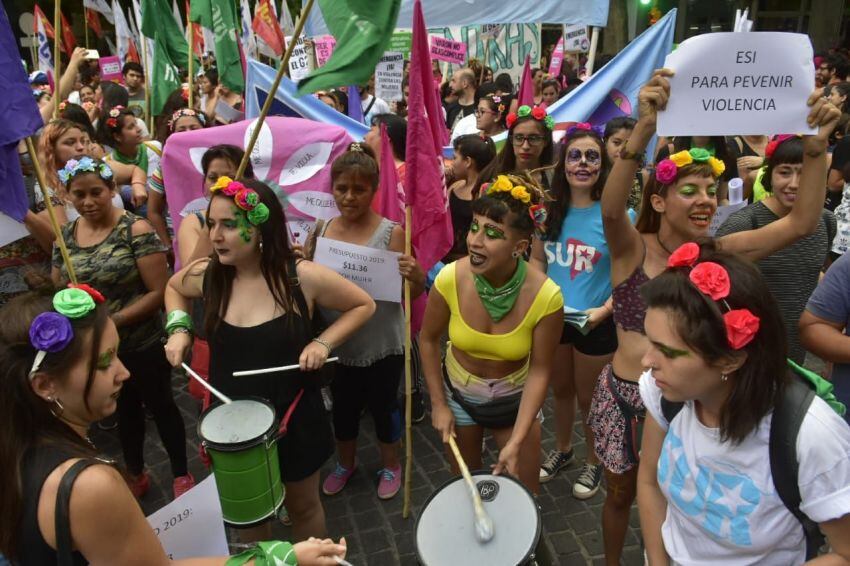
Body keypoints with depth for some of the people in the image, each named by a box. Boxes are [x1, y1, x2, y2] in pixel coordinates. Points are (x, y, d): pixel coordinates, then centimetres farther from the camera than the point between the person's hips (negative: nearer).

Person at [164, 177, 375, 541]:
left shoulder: (302, 277, -22)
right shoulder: (205, 274, -12)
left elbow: (363, 305, -8)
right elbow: (173, 287, 13)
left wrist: (323, 342, -20)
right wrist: (178, 328, -4)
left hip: (293, 418, -3)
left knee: (303, 506, 22)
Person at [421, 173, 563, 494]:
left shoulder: (545, 296, -30)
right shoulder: (451, 278, -26)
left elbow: (539, 370, -18)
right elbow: (428, 339, -9)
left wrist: (516, 441, -21)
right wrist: (438, 404, -5)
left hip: (515, 397, -1)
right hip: (459, 392, 1)